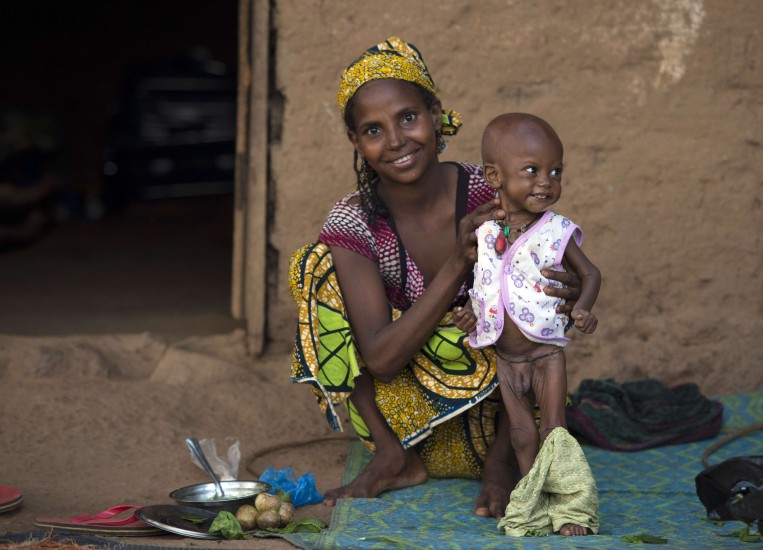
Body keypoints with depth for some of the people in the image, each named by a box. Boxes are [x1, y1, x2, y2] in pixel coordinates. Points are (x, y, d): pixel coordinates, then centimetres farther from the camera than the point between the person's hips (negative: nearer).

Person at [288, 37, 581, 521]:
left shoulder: (490, 195, -15)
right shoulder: (352, 226, -15)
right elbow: (380, 357, -25)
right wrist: (458, 265, -33)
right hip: (401, 409, 1)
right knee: (317, 268, -16)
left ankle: (501, 458, -9)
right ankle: (394, 457, -8)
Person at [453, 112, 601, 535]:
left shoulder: (557, 231, -9)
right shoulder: (480, 230, -3)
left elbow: (589, 273, 2)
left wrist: (582, 308, -15)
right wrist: (465, 310, -3)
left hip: (545, 352, -2)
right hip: (504, 354, 3)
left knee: (553, 431, -1)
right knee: (521, 433, 10)